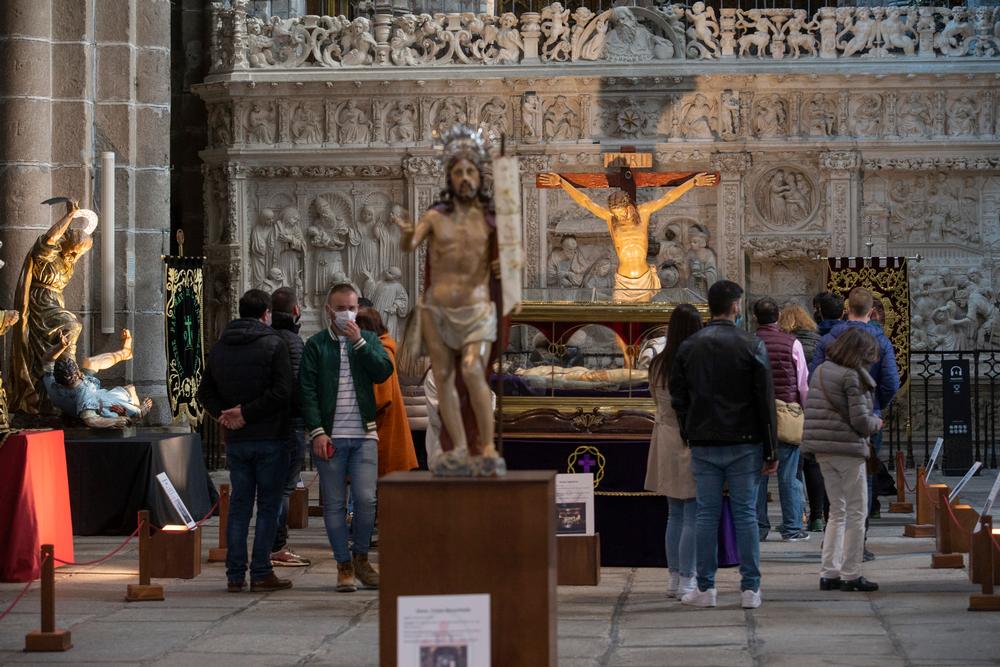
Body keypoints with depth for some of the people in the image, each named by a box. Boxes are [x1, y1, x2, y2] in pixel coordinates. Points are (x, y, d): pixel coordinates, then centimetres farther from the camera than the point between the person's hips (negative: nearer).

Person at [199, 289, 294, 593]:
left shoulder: (218, 348, 9)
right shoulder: (273, 345, -8)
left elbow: (205, 391, 8)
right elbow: (282, 391, -17)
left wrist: (223, 414, -4)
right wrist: (246, 413, -13)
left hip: (235, 439, 5)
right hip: (270, 438, -5)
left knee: (239, 504, 10)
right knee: (268, 505, 1)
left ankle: (235, 574, 7)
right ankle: (261, 573, -1)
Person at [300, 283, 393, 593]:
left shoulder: (369, 340, 12)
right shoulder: (316, 345, 5)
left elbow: (384, 372, -4)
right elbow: (307, 392, -1)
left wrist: (359, 343, -10)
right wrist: (317, 432, -10)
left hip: (364, 435, 1)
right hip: (330, 436, -1)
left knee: (366, 499, -7)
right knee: (334, 504, 1)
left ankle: (360, 557, 12)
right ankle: (344, 566, 9)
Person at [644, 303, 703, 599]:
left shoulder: (657, 365, 3)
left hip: (665, 439, 6)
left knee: (675, 514, 14)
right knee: (693, 515, -1)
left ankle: (674, 576, 17)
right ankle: (687, 579, -1)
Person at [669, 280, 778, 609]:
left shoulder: (688, 347, 5)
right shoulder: (751, 345, -4)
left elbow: (678, 399, 7)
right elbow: (765, 400, -5)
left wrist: (690, 437, 13)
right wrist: (771, 451, -1)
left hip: (703, 446, 2)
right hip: (744, 445, -2)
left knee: (707, 515, 6)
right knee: (745, 514, 2)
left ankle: (705, 588, 6)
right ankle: (750, 589, 3)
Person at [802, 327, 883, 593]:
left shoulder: (820, 371, 9)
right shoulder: (852, 377, -15)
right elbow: (860, 421, -18)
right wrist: (876, 422, 4)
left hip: (823, 451, 7)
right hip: (848, 449, -7)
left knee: (837, 511, 15)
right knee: (856, 512, 3)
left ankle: (829, 573, 12)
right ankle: (851, 575, 4)